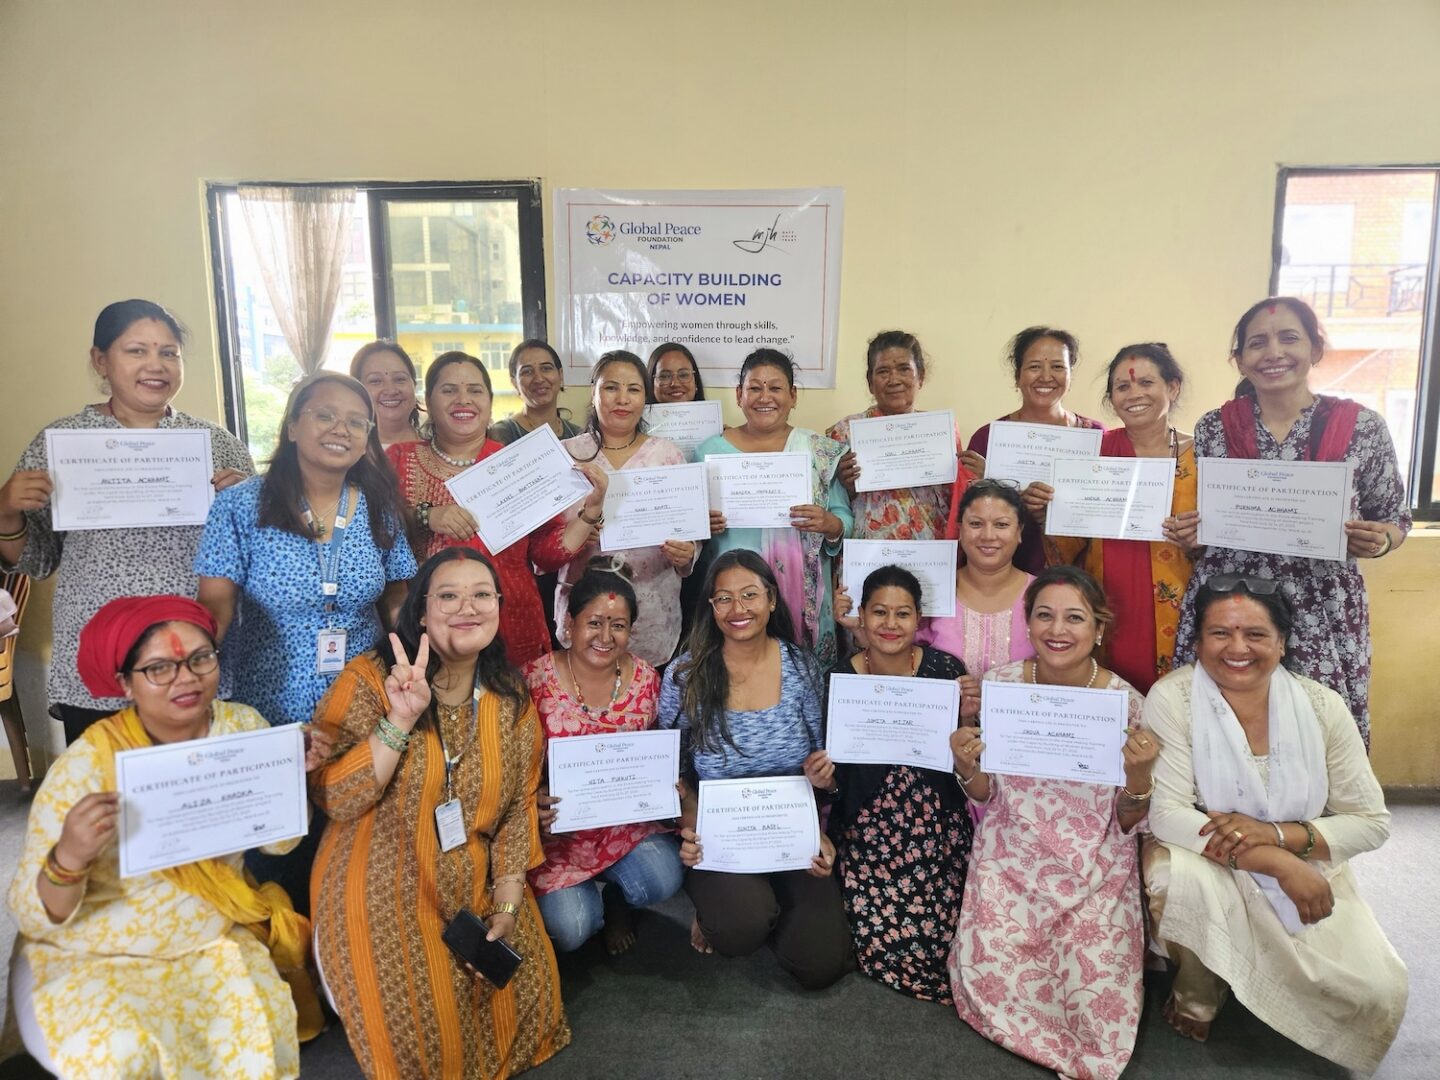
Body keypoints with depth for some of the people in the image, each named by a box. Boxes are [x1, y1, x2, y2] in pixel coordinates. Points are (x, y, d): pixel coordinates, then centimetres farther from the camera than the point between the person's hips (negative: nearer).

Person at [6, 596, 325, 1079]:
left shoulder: (243, 726, -9)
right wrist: (69, 858, -39)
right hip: (91, 956, -3)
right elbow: (34, 918, -18)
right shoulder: (89, 763, -20)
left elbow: (278, 840, 2)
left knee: (265, 1025, -19)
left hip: (211, 940, 3)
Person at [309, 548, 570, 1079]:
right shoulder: (369, 679, -15)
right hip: (382, 895, -4)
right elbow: (333, 801, -21)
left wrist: (508, 900, -3)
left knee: (528, 995, -1)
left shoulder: (512, 697, -1)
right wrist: (401, 719, -31)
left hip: (475, 892, 4)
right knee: (417, 1031, -11)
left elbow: (518, 803, 4)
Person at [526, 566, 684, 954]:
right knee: (569, 930, -17)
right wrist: (534, 796, -26)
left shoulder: (646, 679, -3)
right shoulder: (535, 678, -12)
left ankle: (617, 895, 16)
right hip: (558, 827, -2)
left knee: (663, 881, -23)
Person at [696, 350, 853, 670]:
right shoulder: (711, 450, 6)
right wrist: (703, 523, -10)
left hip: (804, 599, 0)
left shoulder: (822, 452, 6)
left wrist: (830, 525, -14)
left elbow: (846, 520, 6)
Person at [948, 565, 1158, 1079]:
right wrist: (967, 766, -19)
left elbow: (1128, 825, -3)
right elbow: (984, 796, 4)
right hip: (1011, 857, 1)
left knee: (1095, 988, -20)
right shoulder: (999, 684, -6)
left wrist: (1139, 771, -24)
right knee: (992, 973, -16)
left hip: (1094, 866, -1)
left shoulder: (1125, 702, -9)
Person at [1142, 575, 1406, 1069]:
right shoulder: (1171, 699, -17)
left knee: (1378, 994, -17)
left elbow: (1372, 822, -6)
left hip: (1307, 870, 3)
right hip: (1204, 866, -2)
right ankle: (1197, 993, -4)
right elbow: (1167, 814, -21)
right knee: (1180, 871, -35)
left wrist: (1277, 834, -24)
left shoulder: (1322, 705, -8)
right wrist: (1279, 864, -30)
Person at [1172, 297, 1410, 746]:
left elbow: (1394, 519, 9)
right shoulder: (1212, 428, 2)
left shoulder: (1363, 426, -1)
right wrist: (1188, 534, -9)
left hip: (1324, 615, 0)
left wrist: (1380, 541, -12)